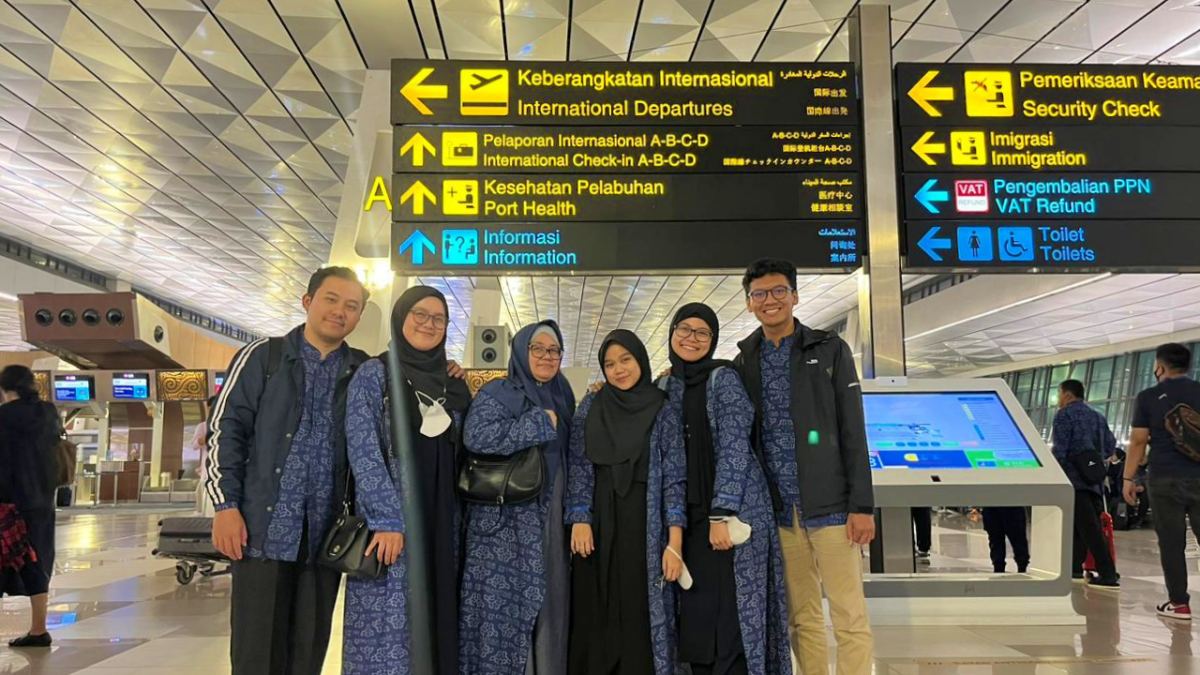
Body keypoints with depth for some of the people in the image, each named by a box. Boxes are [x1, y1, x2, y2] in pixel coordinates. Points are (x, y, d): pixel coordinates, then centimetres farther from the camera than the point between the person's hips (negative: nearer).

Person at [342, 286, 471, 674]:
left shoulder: (454, 387, 13)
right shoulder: (374, 374, -1)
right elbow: (363, 451, -10)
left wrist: (461, 525, 6)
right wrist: (387, 521, -17)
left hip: (441, 528, 5)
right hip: (389, 525, -4)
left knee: (437, 626, 7)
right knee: (386, 634, -4)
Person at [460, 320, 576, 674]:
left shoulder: (561, 397, 15)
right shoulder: (498, 393, -4)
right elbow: (477, 436, -23)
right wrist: (540, 423, -18)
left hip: (552, 521, 6)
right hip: (507, 522, -6)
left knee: (549, 605, 7)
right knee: (506, 605, -5)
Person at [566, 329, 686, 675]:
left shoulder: (663, 412, 0)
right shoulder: (590, 406, 6)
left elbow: (674, 477, -4)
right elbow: (578, 466, 4)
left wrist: (675, 543, -11)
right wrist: (579, 519, -8)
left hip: (644, 528, -1)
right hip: (598, 526, 2)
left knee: (640, 615, 0)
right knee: (596, 615, 5)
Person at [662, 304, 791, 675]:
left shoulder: (723, 379, -6)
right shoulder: (666, 385, 12)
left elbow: (734, 448, -14)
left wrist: (721, 515, -20)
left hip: (732, 512, -6)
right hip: (691, 516, 6)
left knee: (731, 612, -4)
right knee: (696, 613, 8)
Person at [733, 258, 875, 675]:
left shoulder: (829, 350, 2)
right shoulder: (743, 363, 10)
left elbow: (853, 432, -3)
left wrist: (862, 506, -8)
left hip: (829, 505, -2)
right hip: (779, 510, 3)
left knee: (849, 617, 0)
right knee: (802, 619, 9)